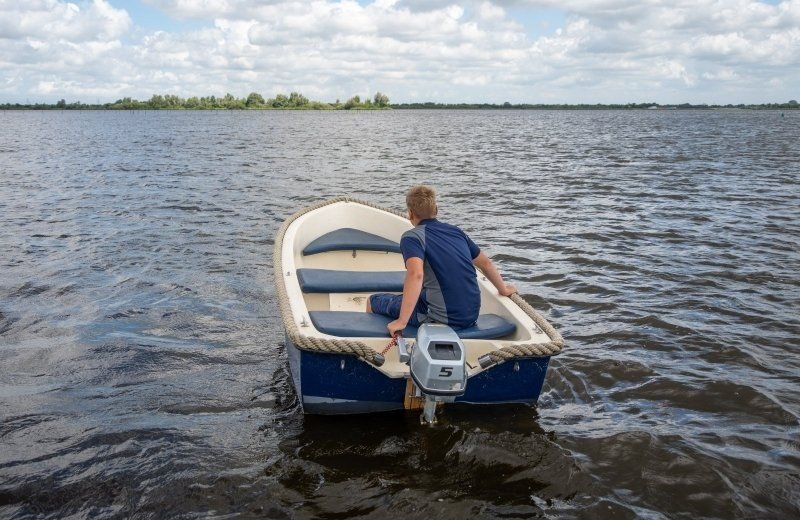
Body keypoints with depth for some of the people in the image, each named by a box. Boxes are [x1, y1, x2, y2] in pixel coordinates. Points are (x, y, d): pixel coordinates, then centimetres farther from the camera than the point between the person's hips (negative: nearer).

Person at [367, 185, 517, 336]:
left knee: (373, 301, 9)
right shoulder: (456, 231, 10)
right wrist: (503, 289, 35)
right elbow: (486, 263, 19)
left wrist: (402, 321, -29)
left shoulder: (412, 237, -11)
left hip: (442, 319, -7)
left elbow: (416, 274, -29)